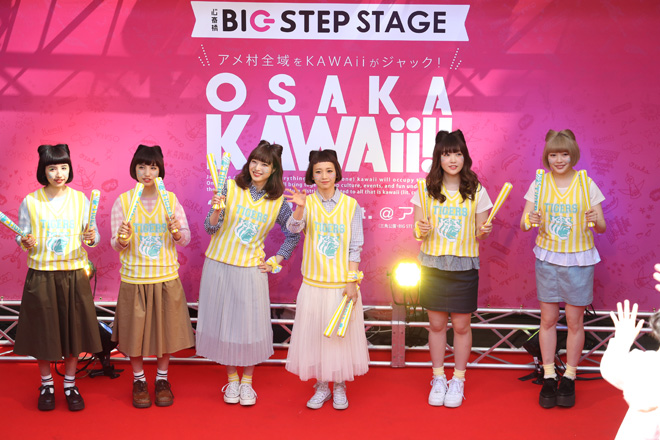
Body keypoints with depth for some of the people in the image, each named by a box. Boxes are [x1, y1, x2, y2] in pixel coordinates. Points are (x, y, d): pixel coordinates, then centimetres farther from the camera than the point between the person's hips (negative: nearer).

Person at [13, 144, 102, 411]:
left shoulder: (80, 199, 3)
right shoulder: (30, 202, 0)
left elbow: (92, 236, 5)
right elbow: (21, 238, 4)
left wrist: (91, 237, -17)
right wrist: (26, 243, -17)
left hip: (74, 274, 1)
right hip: (41, 275, -1)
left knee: (73, 329, 6)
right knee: (43, 331, 5)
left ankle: (70, 384, 23)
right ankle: (46, 384, 24)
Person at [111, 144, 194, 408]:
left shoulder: (171, 200, 0)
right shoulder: (122, 201, -3)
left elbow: (186, 239, -2)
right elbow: (116, 245, -3)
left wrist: (177, 231, -23)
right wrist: (122, 240, -25)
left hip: (166, 277, 1)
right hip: (134, 278, -1)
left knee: (165, 328, 8)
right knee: (135, 330, 6)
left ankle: (162, 379, 27)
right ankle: (139, 380, 26)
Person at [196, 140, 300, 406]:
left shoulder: (278, 202, 0)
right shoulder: (231, 187, -4)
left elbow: (293, 236, 13)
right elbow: (211, 229, -7)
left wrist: (276, 262, 6)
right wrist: (216, 210, -25)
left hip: (251, 269, 0)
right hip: (219, 265, 0)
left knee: (250, 324, 2)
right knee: (224, 322, 7)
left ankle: (247, 382, 20)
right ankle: (231, 380, 23)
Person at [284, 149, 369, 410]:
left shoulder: (350, 205, -1)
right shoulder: (308, 203, -1)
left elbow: (355, 247, -1)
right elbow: (294, 227, -20)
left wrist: (352, 281, -7)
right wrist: (300, 208, -40)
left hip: (342, 283, -1)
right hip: (314, 282, 1)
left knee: (342, 333, 6)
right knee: (315, 332, 6)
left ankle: (339, 387, 22)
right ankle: (322, 386, 22)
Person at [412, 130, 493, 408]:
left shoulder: (476, 191, -1)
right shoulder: (426, 189, 0)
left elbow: (480, 232, 4)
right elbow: (417, 231, 2)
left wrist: (483, 232, -18)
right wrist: (421, 230, -20)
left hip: (464, 267, -1)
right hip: (433, 265, 1)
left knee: (461, 325, 6)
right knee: (436, 324, 8)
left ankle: (458, 381, 21)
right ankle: (438, 379, 23)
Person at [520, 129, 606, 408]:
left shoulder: (586, 184, -3)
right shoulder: (539, 184, 0)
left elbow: (602, 227, -1)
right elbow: (524, 222, -2)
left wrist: (595, 220, -24)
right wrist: (530, 221, -25)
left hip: (579, 259, -1)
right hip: (548, 257, 1)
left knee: (574, 320, 4)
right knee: (548, 319, 5)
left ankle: (569, 378, 17)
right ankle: (548, 378, 15)